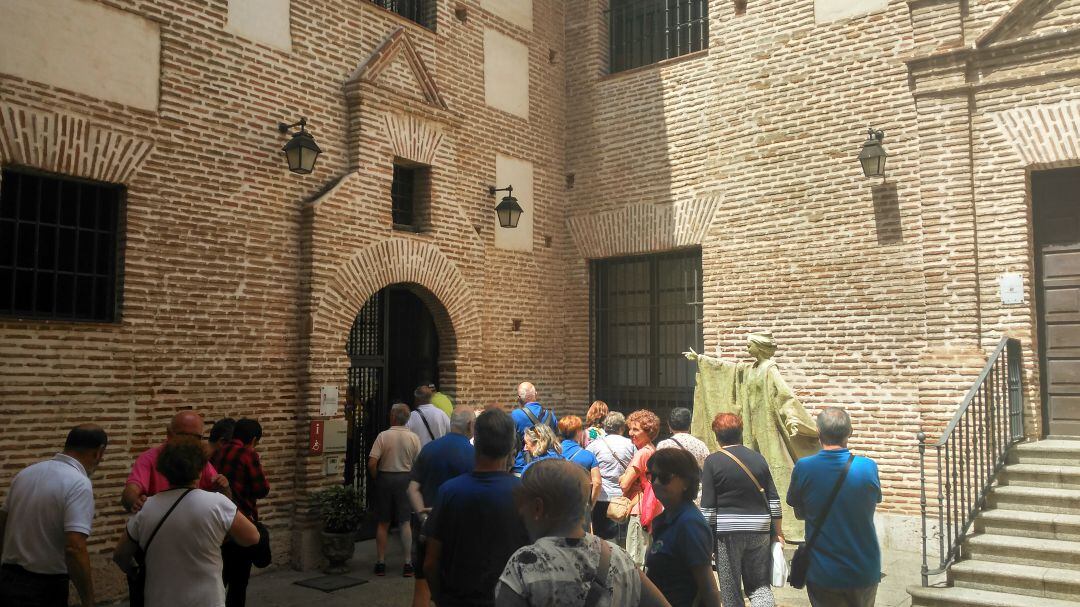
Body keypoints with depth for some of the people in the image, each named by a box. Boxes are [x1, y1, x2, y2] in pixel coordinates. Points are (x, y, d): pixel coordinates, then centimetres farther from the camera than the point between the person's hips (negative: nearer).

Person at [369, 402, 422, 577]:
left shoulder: (383, 436, -10)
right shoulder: (414, 438, -5)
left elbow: (372, 463, -14)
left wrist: (377, 479, 3)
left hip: (385, 478, -1)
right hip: (405, 479, 1)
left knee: (383, 523, 9)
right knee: (405, 523, 7)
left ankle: (380, 563, 15)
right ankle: (408, 563, 7)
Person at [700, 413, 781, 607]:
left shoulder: (713, 462, -6)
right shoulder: (758, 458, 6)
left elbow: (708, 507, -8)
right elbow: (774, 500, 7)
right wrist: (778, 532, 15)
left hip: (727, 532, -3)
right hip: (760, 531, 4)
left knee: (731, 591, 9)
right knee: (760, 584, 15)